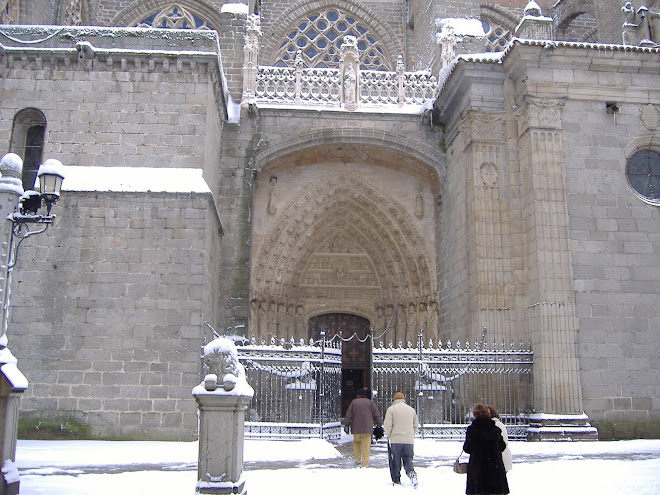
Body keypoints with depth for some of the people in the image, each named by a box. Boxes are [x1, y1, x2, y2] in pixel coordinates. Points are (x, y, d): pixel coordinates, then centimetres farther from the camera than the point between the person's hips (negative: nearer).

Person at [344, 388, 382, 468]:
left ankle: (357, 459, 15)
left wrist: (346, 425, 7)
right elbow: (376, 414, 4)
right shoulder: (370, 402, 5)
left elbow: (348, 415, 3)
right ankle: (365, 464, -1)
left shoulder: (354, 402, 6)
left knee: (356, 442, 22)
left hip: (356, 429, 1)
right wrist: (379, 424, 10)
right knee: (366, 446, 2)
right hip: (367, 428, -1)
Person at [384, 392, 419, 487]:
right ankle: (412, 473, -16)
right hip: (409, 441, 3)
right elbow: (416, 426, 14)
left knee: (395, 462, 7)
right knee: (408, 460, 10)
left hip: (395, 440, -3)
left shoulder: (391, 409, -3)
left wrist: (389, 436, 5)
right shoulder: (411, 410, 11)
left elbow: (387, 425, -9)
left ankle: (396, 481, 9)